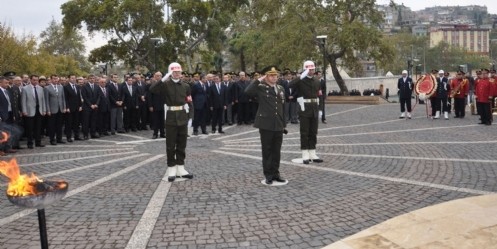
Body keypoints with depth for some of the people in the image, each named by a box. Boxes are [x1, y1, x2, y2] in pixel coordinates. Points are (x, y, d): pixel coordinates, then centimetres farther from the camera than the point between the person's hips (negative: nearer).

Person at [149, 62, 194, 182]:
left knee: (182, 145, 9)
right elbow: (152, 89, -20)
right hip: (171, 117, -3)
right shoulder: (165, 85, -2)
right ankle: (171, 169, 11)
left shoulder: (185, 86, 6)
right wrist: (164, 79, -24)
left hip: (183, 117, 3)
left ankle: (180, 168, 18)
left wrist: (190, 117, -2)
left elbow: (189, 103, 7)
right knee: (170, 145, 3)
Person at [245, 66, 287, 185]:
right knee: (267, 151, 4)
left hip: (278, 125, 5)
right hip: (266, 125, -5)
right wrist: (258, 80, -16)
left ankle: (275, 173, 21)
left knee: (277, 151, 10)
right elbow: (248, 91, -24)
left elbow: (283, 107, 17)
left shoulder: (281, 89, 13)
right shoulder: (261, 88, -4)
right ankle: (268, 175, 12)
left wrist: (284, 124, 15)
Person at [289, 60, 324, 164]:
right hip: (304, 109, -5)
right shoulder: (301, 80, -5)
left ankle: (312, 154, 15)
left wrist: (319, 109, 12)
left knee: (313, 133, 9)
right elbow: (291, 85, -25)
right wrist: (302, 76, -27)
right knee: (304, 133, -1)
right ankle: (305, 155, 3)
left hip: (314, 109, 6)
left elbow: (318, 96, 17)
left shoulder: (316, 82, 13)